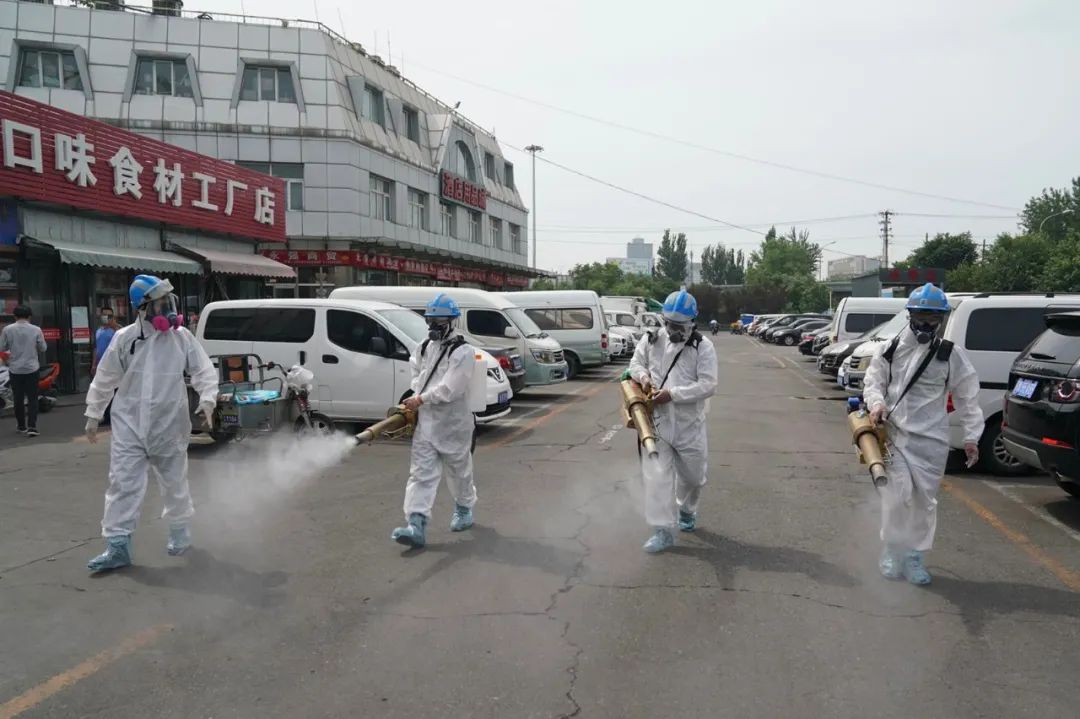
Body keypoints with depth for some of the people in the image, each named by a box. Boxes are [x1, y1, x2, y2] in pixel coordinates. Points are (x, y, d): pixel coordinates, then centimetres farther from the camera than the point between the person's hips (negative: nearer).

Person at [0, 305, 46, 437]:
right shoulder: (36, 329, -7)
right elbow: (42, 348, 1)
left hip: (15, 369, 1)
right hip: (31, 368, -1)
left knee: (18, 399, 12)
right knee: (32, 398, 3)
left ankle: (21, 426, 21)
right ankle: (32, 427, -7)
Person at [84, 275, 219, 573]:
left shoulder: (182, 338, -3)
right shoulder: (125, 338, -3)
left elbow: (204, 371, -1)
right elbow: (105, 379, 6)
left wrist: (207, 398, -19)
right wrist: (93, 415, 10)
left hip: (169, 426, 0)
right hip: (129, 426, 0)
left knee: (174, 484, 14)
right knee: (123, 484, -4)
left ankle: (180, 532, 34)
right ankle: (118, 546, 4)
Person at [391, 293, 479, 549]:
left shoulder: (463, 352, -15)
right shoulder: (424, 347, 8)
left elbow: (450, 389, -22)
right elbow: (415, 370, 22)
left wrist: (421, 399, -17)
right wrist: (417, 394, 4)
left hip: (453, 424, -5)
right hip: (425, 423, 5)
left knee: (459, 472, 13)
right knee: (421, 474, -3)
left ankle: (464, 510, 37)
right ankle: (416, 526, -8)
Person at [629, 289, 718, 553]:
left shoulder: (703, 347, -10)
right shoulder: (652, 339, 0)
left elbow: (708, 386, -17)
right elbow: (636, 363, 15)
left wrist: (672, 394, -24)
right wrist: (643, 376, -9)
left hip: (689, 424, -1)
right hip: (656, 421, 1)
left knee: (692, 475, 16)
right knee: (656, 474, -7)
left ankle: (687, 511, 46)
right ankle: (663, 530, 0)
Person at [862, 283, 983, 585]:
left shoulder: (951, 355, 1)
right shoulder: (891, 349, 3)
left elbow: (968, 398, 5)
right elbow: (872, 383, 9)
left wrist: (971, 436, 2)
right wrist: (877, 404, -12)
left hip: (931, 438, 1)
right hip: (895, 433, -1)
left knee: (925, 499, 6)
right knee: (899, 492, -12)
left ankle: (913, 555, 21)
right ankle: (891, 551, 5)